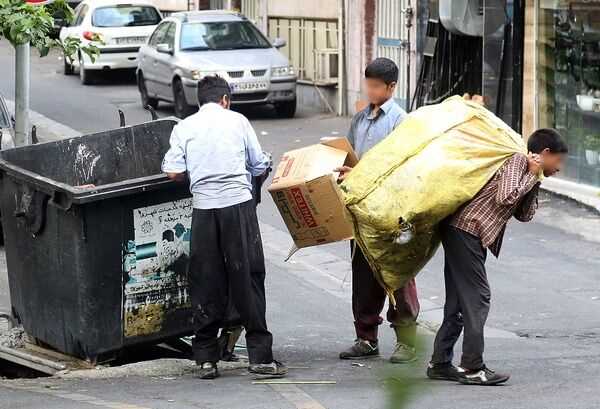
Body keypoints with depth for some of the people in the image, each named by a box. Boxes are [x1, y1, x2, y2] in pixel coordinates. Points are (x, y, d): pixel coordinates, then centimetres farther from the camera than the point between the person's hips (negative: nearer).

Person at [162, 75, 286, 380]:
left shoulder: (184, 127, 9)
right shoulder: (237, 120, 8)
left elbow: (173, 172, 1)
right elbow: (260, 166, 10)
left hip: (204, 207, 1)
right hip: (238, 203, -1)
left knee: (206, 283, 7)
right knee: (247, 278, 1)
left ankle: (206, 359, 7)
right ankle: (260, 356, -1)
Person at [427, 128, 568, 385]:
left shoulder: (526, 170, 20)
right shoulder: (516, 162, -8)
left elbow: (524, 215, 18)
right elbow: (505, 197, -22)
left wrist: (535, 181, 8)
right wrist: (532, 176, -10)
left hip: (460, 232, 10)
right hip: (466, 231, -10)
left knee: (458, 300, 12)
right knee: (477, 298, -9)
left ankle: (440, 364, 15)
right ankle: (472, 368, -8)